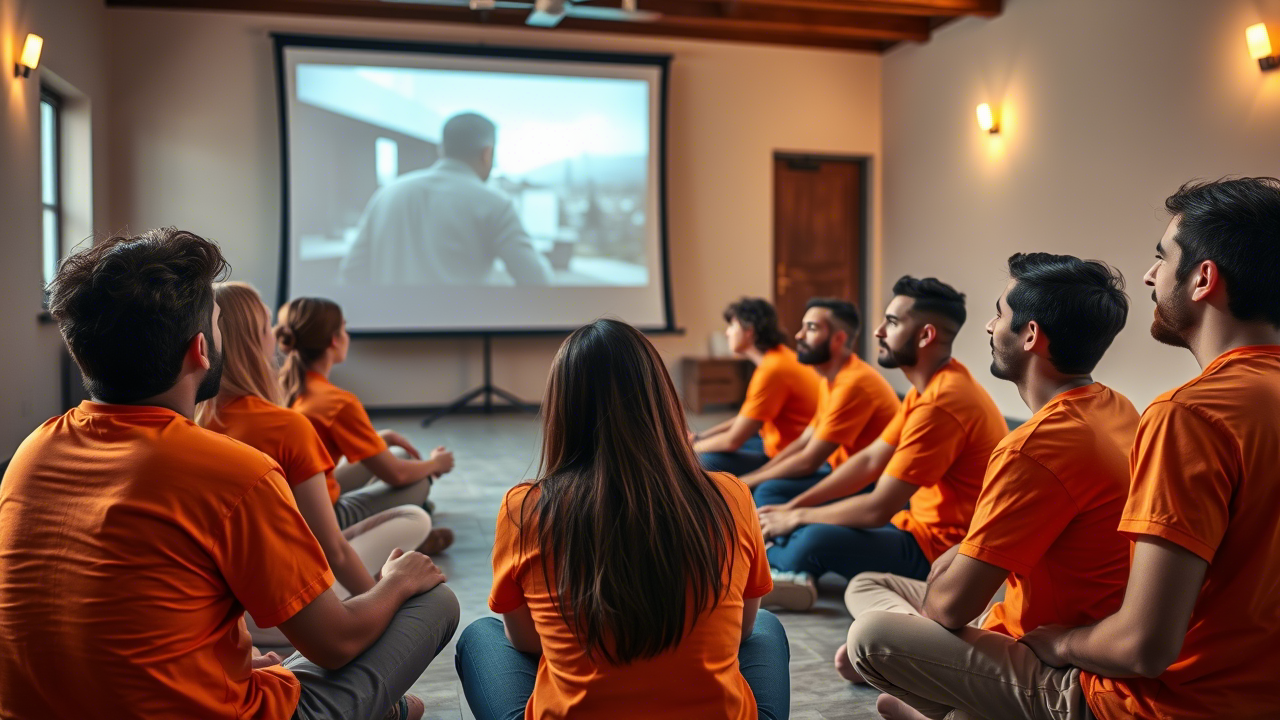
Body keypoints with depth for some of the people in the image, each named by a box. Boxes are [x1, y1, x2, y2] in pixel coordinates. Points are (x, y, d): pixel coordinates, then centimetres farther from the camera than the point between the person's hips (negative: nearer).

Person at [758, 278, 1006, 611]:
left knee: (818, 540, -27)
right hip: (924, 525, 10)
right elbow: (870, 460, 9)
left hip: (942, 552, -10)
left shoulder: (941, 403, -25)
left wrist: (797, 517, -11)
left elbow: (878, 509, -24)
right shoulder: (929, 387, 8)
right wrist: (793, 506, 2)